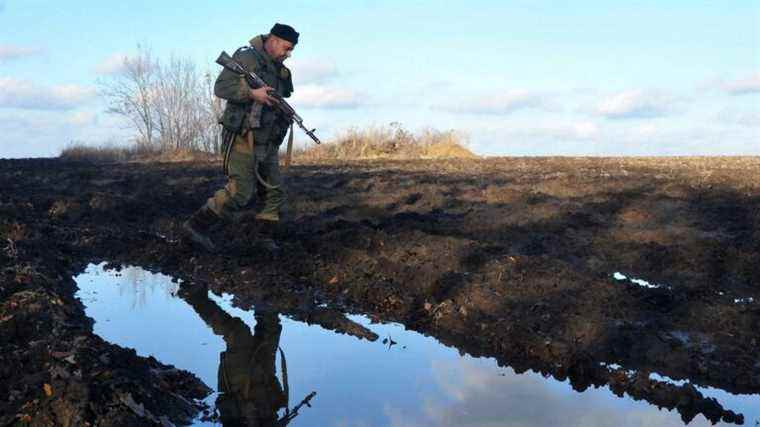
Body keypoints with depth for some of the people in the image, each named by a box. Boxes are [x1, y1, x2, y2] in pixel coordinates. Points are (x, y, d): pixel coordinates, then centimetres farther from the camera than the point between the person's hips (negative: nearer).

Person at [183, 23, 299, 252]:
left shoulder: (280, 72, 15)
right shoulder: (246, 58, -7)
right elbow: (221, 87, -14)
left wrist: (286, 114, 3)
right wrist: (251, 93, -25)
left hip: (267, 144, 9)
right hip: (243, 139, -8)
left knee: (274, 193, 8)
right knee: (239, 192, -14)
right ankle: (197, 225, -3)